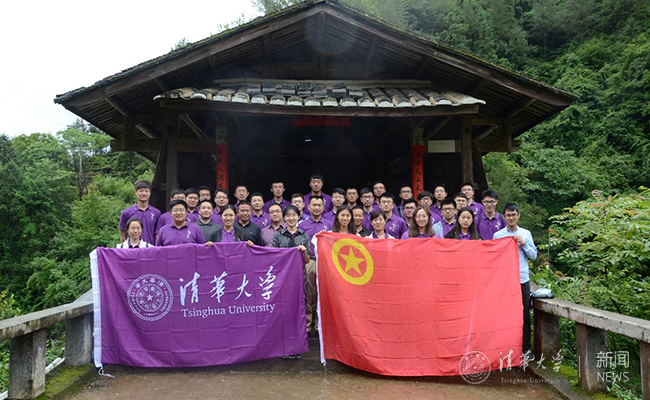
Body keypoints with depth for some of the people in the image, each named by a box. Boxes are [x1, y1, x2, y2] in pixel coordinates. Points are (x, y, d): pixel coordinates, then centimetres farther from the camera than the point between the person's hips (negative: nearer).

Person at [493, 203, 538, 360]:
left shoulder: (526, 234, 6)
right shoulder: (497, 235, 2)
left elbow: (534, 255, 6)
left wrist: (523, 244, -8)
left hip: (523, 279, 1)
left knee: (524, 314, 5)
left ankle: (526, 348, 16)